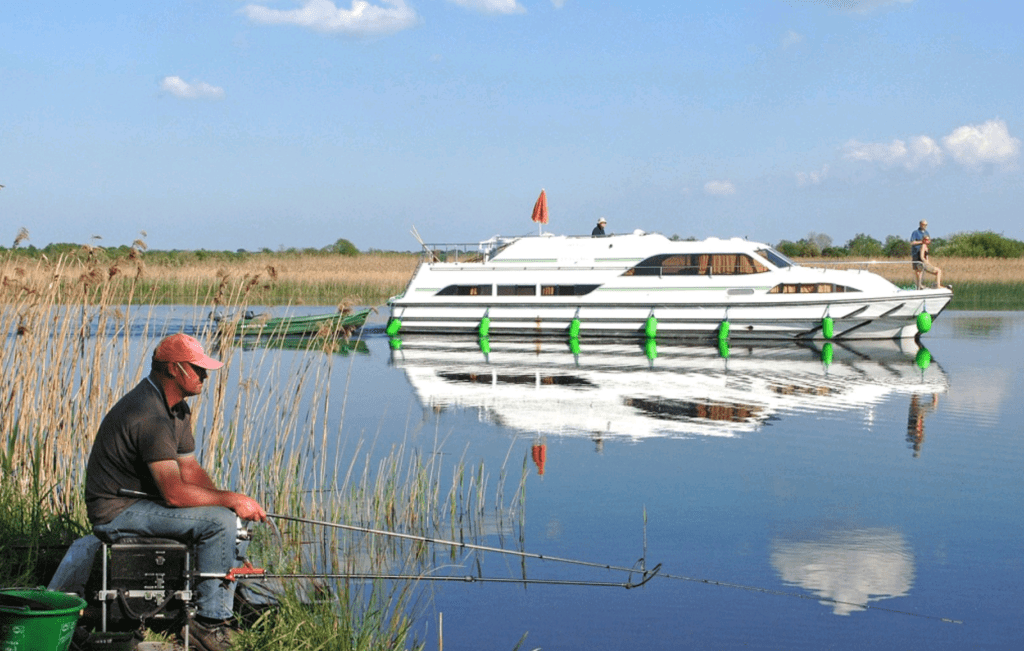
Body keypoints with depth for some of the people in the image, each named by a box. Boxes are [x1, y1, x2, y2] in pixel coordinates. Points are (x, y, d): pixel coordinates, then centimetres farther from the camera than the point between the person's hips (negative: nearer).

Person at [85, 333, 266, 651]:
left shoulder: (177, 408, 8)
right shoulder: (150, 416, -26)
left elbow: (189, 469, 10)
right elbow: (174, 492, -29)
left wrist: (230, 500, -5)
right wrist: (230, 499, -21)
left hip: (142, 499, 11)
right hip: (116, 512, -11)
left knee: (235, 516, 9)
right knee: (220, 521, -21)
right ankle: (210, 621, -13)